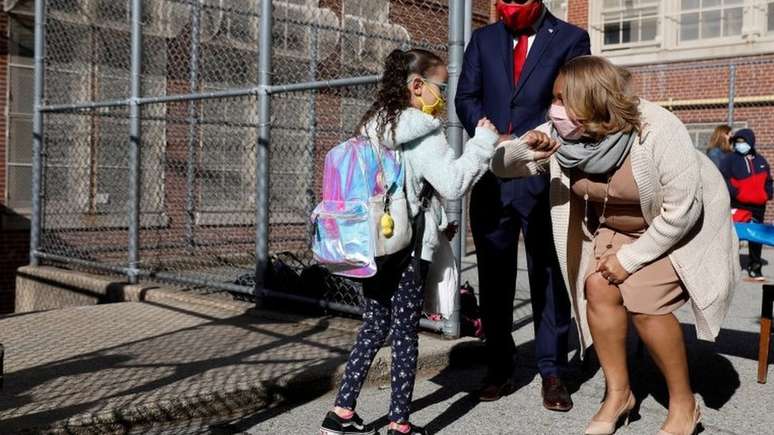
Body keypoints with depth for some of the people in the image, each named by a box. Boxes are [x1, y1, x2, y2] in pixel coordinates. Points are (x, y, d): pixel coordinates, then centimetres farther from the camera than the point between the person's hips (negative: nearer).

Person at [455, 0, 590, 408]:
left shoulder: (571, 38, 4)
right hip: (491, 174, 3)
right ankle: (498, 368, 19)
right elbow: (466, 97, 7)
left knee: (548, 274, 3)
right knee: (494, 275, 8)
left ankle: (552, 371, 12)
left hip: (544, 174, -3)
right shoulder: (483, 39, 13)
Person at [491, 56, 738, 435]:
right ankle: (618, 393, 5)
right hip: (620, 226, 6)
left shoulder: (657, 131, -33)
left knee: (644, 302, -19)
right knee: (598, 286, -13)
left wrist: (630, 258, -23)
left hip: (684, 224, -5)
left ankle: (684, 404, 1)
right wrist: (524, 150, -37)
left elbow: (683, 210, -28)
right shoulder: (561, 133, -18)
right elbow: (500, 165, -13)